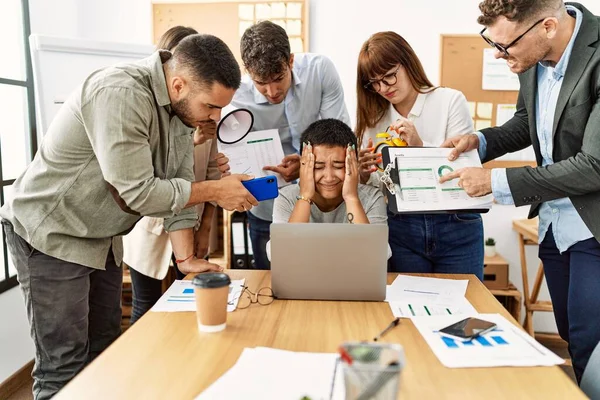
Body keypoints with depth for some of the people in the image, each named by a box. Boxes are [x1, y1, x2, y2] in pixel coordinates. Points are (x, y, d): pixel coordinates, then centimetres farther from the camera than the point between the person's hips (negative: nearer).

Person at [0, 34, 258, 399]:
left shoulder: (183, 107, -3)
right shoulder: (120, 93, -30)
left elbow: (179, 183, -2)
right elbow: (137, 192, -30)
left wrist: (187, 258, -6)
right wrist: (214, 191, -21)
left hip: (102, 238, 8)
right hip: (51, 234, -8)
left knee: (105, 351, 13)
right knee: (65, 364, -3)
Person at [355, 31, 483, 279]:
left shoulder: (451, 101, -2)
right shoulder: (375, 118, 7)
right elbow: (375, 183, 5)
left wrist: (420, 146, -20)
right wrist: (365, 174, -16)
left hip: (456, 228, -2)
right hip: (401, 229, 2)